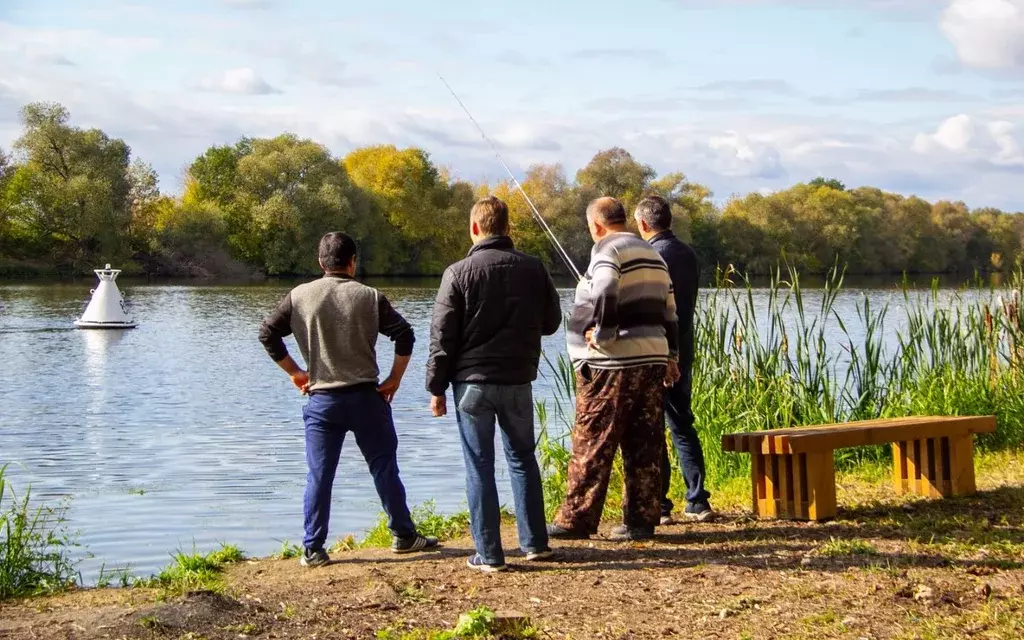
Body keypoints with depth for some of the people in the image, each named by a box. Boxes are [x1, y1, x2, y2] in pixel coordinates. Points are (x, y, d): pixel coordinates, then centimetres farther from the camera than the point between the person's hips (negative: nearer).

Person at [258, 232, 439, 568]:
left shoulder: (299, 296, 1)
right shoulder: (369, 297, -2)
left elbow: (267, 332, 2)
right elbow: (404, 334, -8)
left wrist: (294, 372, 10)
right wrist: (395, 378, 1)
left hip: (321, 399, 1)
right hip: (366, 397, -1)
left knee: (319, 475, 4)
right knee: (384, 468, 10)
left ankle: (312, 549, 4)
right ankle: (404, 536, 18)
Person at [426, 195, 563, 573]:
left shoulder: (459, 273, -8)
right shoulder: (533, 269, 1)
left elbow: (442, 336, -7)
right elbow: (551, 322, 11)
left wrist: (437, 388, 0)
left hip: (472, 382, -3)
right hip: (518, 381, 3)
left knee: (479, 467, 3)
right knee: (523, 459, 17)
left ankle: (488, 554, 4)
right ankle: (535, 543, 19)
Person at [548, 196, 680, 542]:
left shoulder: (608, 250, -5)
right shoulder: (652, 255, 20)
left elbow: (604, 293, -24)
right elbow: (669, 310, 22)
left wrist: (597, 332, -13)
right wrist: (670, 355, 27)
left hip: (611, 365, -8)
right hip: (653, 359, 8)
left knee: (592, 445, -2)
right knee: (645, 448, 8)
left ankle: (577, 519, 1)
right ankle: (641, 520, 10)